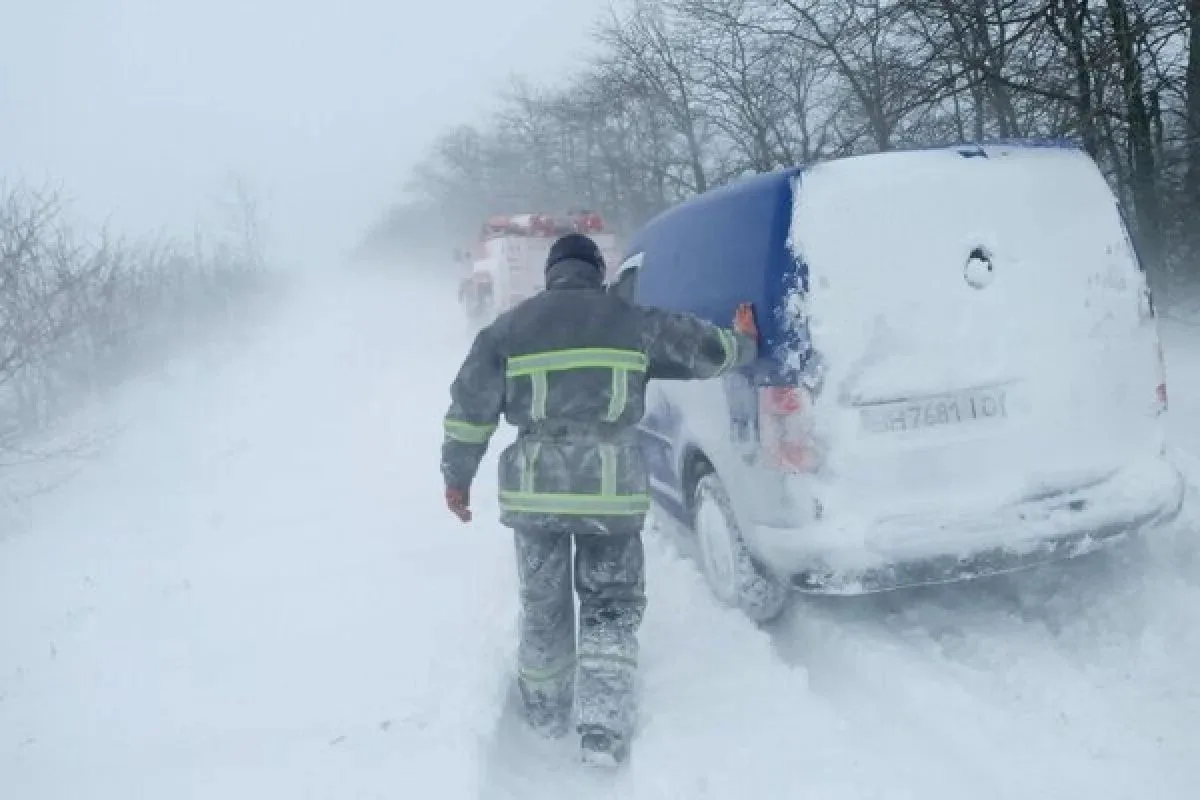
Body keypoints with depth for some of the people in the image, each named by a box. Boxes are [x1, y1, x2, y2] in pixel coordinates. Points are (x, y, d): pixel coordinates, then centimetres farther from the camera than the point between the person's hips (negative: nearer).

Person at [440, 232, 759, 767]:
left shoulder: (510, 327, 6)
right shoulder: (634, 321, 6)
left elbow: (470, 405, 6)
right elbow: (706, 349, 16)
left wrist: (457, 476, 16)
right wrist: (746, 342, 37)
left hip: (534, 489, 1)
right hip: (612, 489, -1)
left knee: (542, 609, 18)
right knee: (610, 609, 13)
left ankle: (546, 714, 35)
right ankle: (604, 731, 4)